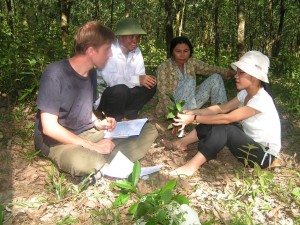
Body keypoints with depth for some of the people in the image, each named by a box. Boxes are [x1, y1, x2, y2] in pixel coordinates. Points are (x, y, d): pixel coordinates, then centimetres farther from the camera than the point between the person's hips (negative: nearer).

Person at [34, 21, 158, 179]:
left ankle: (102, 165, -20)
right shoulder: (55, 74, -19)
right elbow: (49, 127, -21)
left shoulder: (91, 73, 5)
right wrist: (93, 147, -21)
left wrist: (98, 123, -3)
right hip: (59, 141, -7)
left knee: (148, 131, -4)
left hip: (88, 134, 8)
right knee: (85, 163, -43)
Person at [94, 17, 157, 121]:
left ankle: (128, 115, 0)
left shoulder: (136, 51, 0)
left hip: (125, 94, 6)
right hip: (102, 96, -6)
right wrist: (137, 80, -36)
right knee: (121, 89, -35)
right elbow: (110, 79, -34)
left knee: (151, 86, -8)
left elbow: (140, 75, -6)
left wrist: (144, 79, -29)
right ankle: (116, 119, -7)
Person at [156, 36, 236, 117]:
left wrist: (230, 72, -16)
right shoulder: (164, 68, -15)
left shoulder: (192, 63, 1)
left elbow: (211, 69, 1)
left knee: (215, 78, -4)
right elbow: (163, 95, -20)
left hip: (189, 104, 6)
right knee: (189, 82, -29)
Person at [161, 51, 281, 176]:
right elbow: (222, 108, 1)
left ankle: (192, 166, -26)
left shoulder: (261, 100, -26)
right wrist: (193, 112, -9)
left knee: (224, 128, -29)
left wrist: (194, 119, -26)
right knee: (216, 122, -3)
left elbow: (227, 118, -29)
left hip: (265, 155, -8)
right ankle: (182, 143, 8)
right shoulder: (245, 93, 0)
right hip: (252, 143, 9)